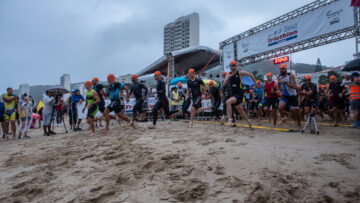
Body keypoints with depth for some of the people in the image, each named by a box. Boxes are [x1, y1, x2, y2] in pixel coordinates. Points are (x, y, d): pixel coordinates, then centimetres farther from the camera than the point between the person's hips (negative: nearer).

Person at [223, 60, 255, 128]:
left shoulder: (240, 73, -7)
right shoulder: (228, 74, 6)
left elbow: (251, 75, 3)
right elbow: (224, 84, -1)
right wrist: (227, 78, -18)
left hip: (239, 94, -6)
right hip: (232, 94, 6)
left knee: (228, 102, -30)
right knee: (240, 110, 14)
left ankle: (230, 119, -26)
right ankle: (248, 122, 31)